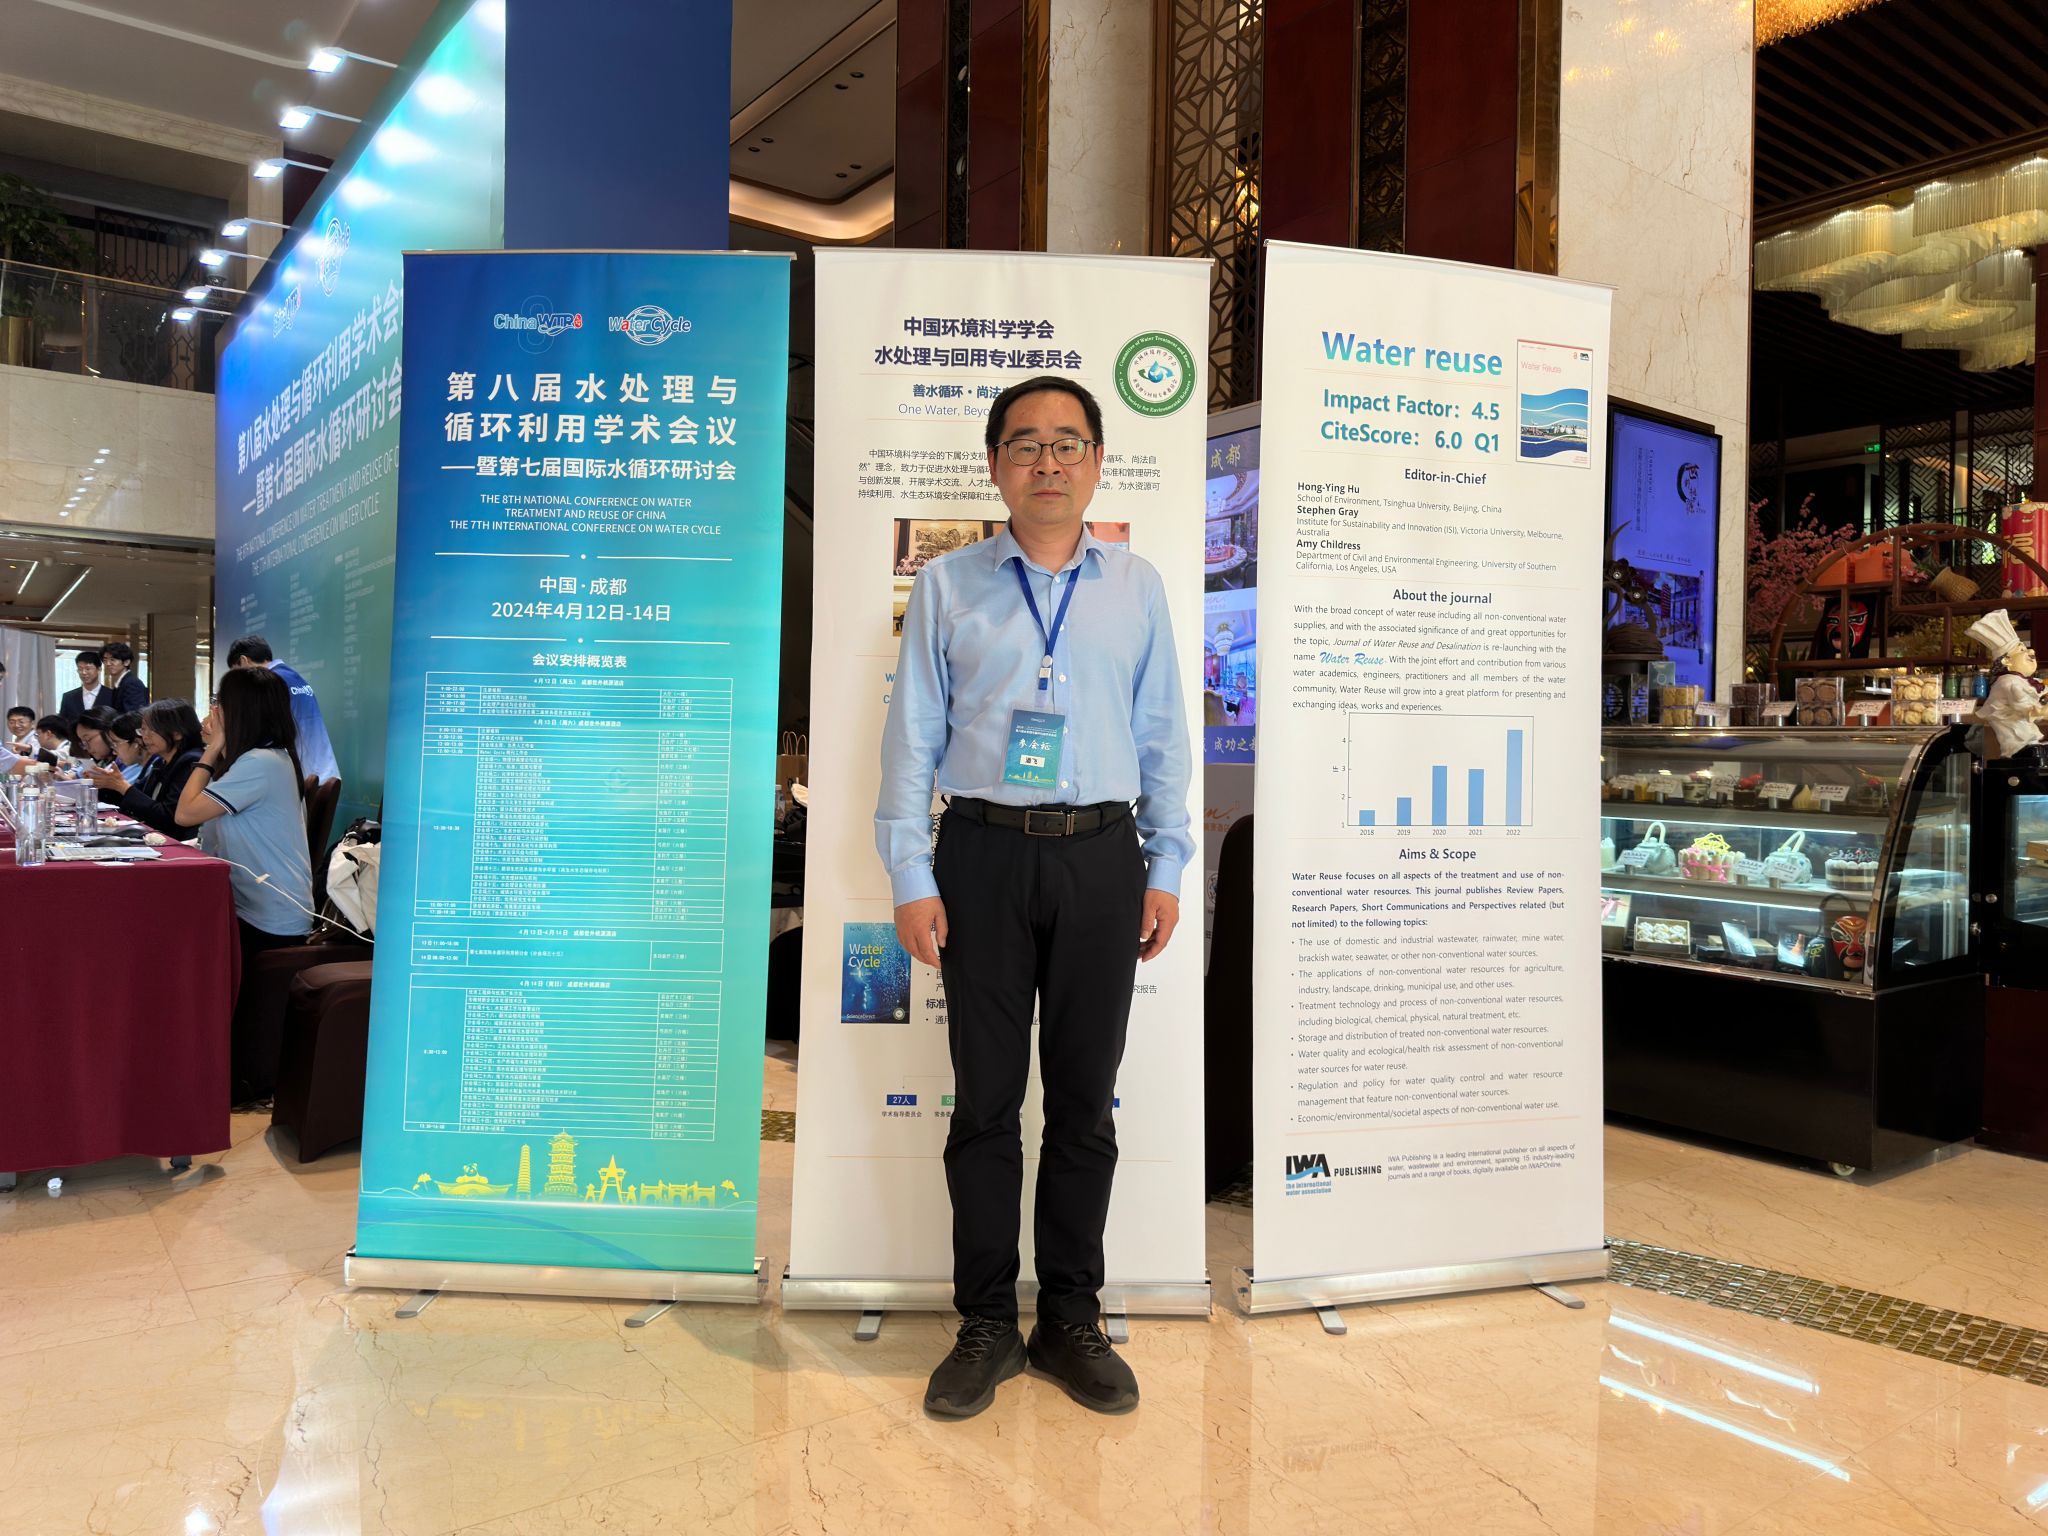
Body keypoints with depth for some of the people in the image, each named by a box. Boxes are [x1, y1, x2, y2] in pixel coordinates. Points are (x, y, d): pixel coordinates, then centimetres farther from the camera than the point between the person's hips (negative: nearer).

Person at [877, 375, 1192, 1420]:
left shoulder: (1136, 587, 11)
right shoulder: (947, 586, 7)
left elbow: (1164, 736, 11)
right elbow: (911, 736, 4)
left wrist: (1166, 870, 6)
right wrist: (911, 879, -2)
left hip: (1101, 859, 1)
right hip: (984, 854, -1)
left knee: (1084, 1099, 8)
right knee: (986, 1097, 5)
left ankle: (1072, 1322, 24)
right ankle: (986, 1326, 20)